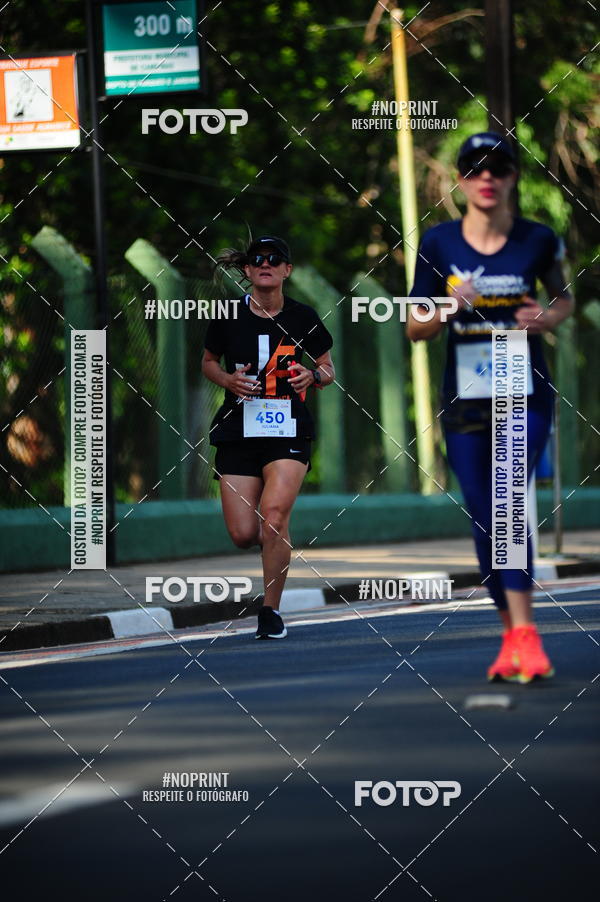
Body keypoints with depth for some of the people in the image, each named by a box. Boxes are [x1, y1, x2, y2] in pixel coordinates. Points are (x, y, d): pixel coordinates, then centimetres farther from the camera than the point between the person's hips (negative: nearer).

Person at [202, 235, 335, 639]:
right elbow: (209, 362, 17)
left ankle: (272, 610, -8)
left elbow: (328, 370, 13)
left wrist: (312, 376, -10)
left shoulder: (302, 317, 1)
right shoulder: (228, 317, 1)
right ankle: (276, 544, 35)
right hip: (239, 429, 2)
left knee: (274, 514, -22)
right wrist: (228, 380, -5)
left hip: (289, 430, -1)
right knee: (243, 535, -4)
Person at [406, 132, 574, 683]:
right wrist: (448, 309, -17)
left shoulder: (537, 240, -1)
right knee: (485, 521, 3)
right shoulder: (438, 244, 0)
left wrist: (547, 318, -6)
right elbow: (415, 329, 4)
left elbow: (563, 297, 17)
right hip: (464, 403, 2)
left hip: (525, 396, -2)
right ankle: (511, 636, 16)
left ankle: (525, 633, -24)